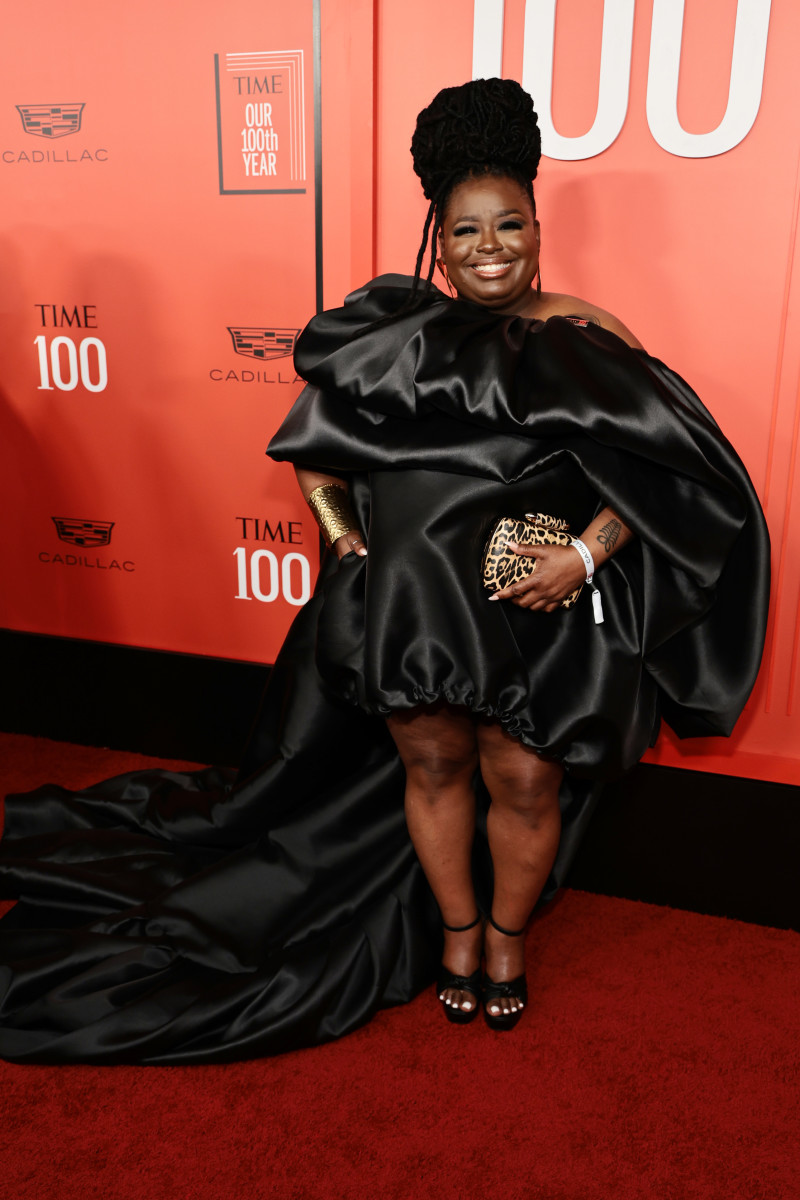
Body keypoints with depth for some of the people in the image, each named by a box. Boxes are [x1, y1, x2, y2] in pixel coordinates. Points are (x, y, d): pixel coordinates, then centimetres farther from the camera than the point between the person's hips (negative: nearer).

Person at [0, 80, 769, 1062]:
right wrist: (338, 525, 0)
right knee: (434, 765, 14)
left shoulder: (582, 341, -2)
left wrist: (583, 555, -16)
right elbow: (313, 433, 12)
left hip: (537, 606, -1)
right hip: (408, 600, 2)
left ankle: (508, 928, 37)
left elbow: (669, 474, -4)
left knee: (524, 781, 7)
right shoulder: (396, 328, 2)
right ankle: (456, 927, 40)